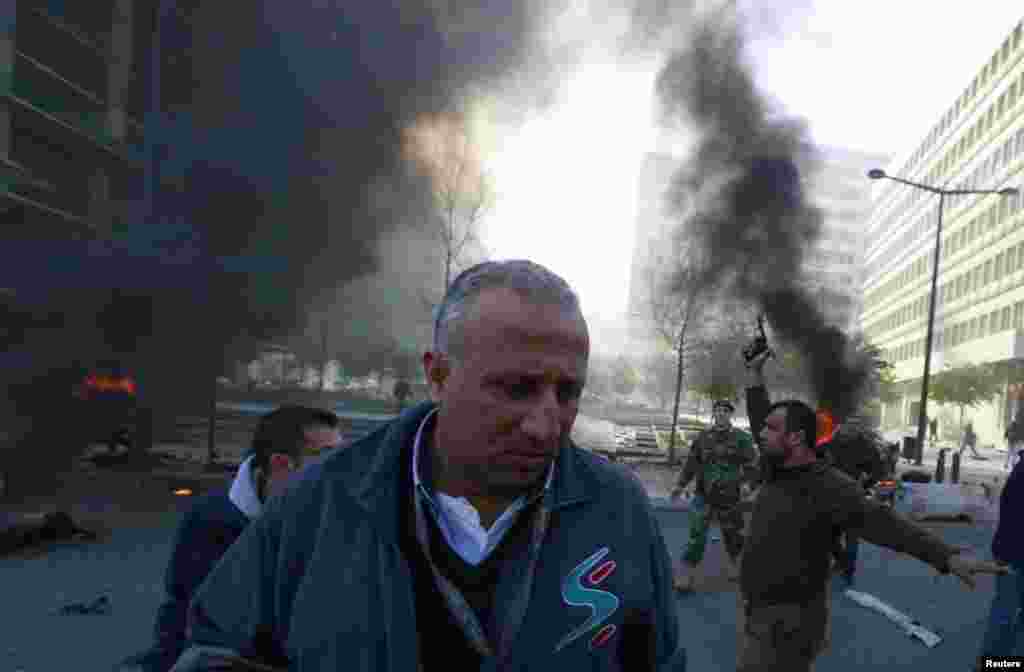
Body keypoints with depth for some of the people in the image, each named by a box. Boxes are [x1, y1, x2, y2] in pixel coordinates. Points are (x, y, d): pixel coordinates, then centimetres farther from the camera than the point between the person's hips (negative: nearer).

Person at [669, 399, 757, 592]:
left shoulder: (741, 438, -2)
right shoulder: (703, 436, 5)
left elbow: (751, 464, -7)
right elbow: (692, 461, 11)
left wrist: (746, 483, -24)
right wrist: (681, 484, 8)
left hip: (729, 497, -1)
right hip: (704, 495, 1)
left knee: (733, 535, 14)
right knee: (696, 535, -7)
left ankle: (737, 568, 39)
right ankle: (685, 576, -3)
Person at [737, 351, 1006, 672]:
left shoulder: (828, 487, -21)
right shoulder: (779, 471, 2)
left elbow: (882, 522, -31)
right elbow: (759, 419, 14)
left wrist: (950, 557, -42)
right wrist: (756, 376, 16)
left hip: (786, 624, -8)